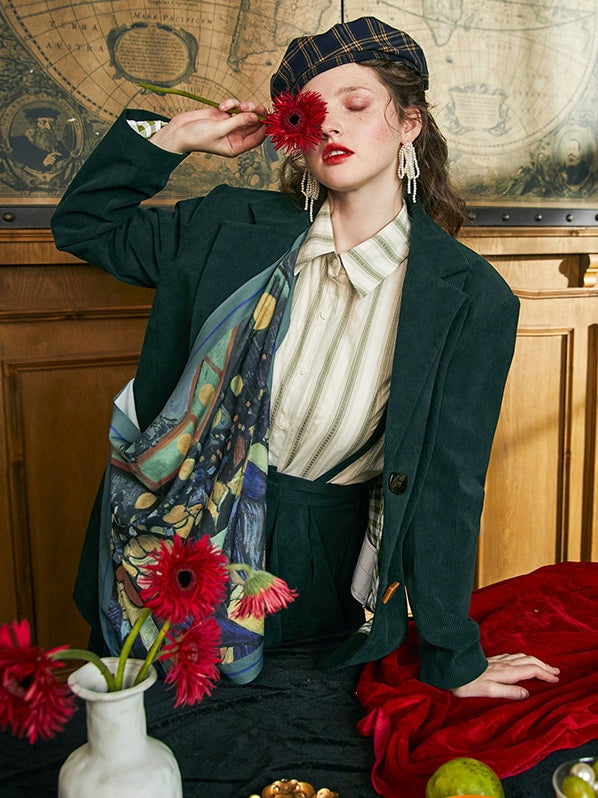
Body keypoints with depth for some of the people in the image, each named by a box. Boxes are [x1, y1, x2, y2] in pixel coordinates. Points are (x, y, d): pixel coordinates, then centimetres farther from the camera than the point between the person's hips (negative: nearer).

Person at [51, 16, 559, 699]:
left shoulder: (471, 296, -14)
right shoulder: (236, 229, -7)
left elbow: (448, 481, -10)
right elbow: (83, 223, 6)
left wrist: (455, 660, -5)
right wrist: (175, 136, -8)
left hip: (327, 564, -2)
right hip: (193, 535, 3)